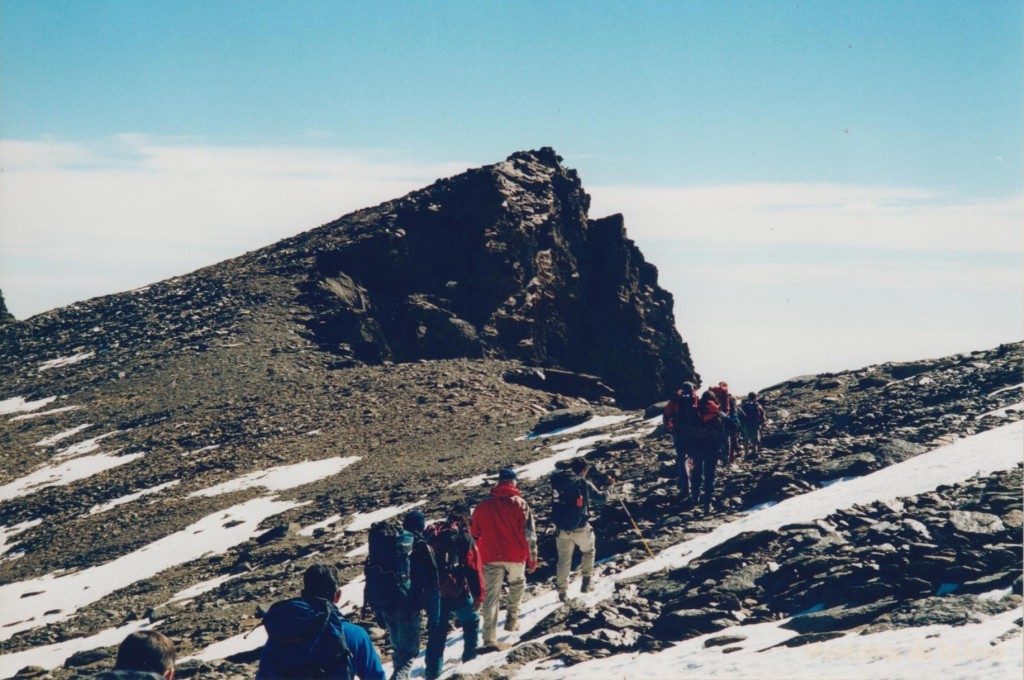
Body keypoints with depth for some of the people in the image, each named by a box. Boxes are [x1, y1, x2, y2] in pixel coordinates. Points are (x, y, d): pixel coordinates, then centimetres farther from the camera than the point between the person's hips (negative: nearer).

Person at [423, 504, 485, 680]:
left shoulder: (431, 533, 6)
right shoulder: (465, 537, -7)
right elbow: (474, 568, -10)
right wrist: (478, 595, -5)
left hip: (434, 592, 4)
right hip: (457, 592, -4)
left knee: (436, 632, 9)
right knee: (471, 622, 23)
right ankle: (470, 657, 27)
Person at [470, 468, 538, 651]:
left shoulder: (484, 504, 5)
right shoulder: (519, 503, -4)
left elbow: (475, 535, 13)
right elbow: (529, 534, -7)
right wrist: (532, 559, 1)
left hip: (491, 558, 2)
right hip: (515, 556, -1)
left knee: (491, 596, 0)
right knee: (517, 584, 28)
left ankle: (489, 638, -8)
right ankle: (512, 618, 22)